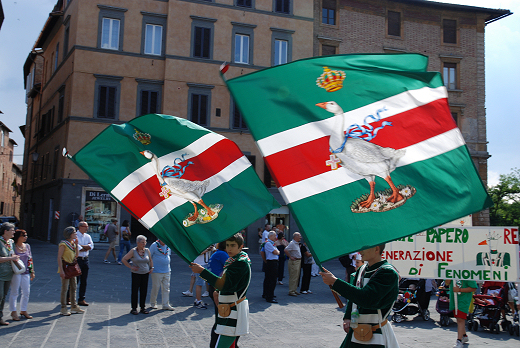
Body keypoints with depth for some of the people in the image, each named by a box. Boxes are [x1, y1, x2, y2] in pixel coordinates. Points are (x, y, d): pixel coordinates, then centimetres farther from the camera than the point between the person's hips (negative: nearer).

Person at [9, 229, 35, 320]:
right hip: (16, 272, -5)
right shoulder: (13, 246, -6)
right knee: (15, 292, 2)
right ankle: (13, 311, 13)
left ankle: (23, 310, 21)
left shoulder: (27, 246, 11)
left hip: (26, 273, 6)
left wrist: (32, 272, 14)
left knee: (26, 292, 7)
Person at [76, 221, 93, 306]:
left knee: (84, 281, 7)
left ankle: (81, 299, 13)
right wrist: (86, 247, -4)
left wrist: (81, 246, -12)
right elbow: (76, 248, -16)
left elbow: (91, 246, -1)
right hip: (77, 260, -6)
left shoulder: (88, 236, 13)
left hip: (85, 260, 6)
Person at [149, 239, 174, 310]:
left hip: (167, 271, 5)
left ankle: (166, 305, 10)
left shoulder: (168, 246, 7)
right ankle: (153, 303, 20)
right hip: (157, 272, -5)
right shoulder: (154, 245, -10)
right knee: (155, 288, 3)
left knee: (166, 288, 5)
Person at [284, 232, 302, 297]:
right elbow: (285, 250, -26)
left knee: (297, 277, 14)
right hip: (294, 262, -10)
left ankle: (294, 290, 22)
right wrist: (290, 257, -19)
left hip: (298, 261, 10)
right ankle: (291, 291, -2)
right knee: (293, 277, -7)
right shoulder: (292, 243, -15)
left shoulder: (297, 244, 15)